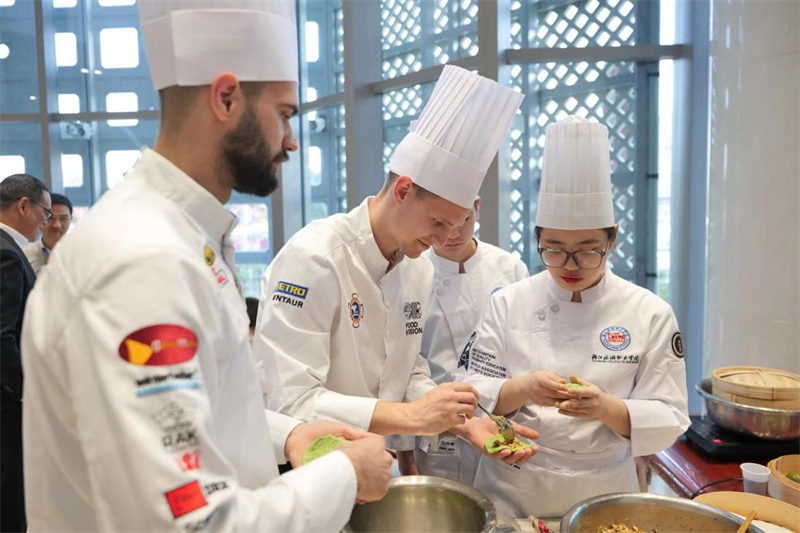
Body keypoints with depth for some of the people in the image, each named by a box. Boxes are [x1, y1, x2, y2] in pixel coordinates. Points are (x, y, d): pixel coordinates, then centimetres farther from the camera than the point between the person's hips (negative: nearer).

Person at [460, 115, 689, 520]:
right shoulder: (510, 303, -7)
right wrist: (522, 389, -26)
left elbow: (668, 420, -8)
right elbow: (474, 394, -6)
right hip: (511, 488, 1)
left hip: (603, 489, 0)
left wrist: (607, 408, -28)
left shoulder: (650, 314, -9)